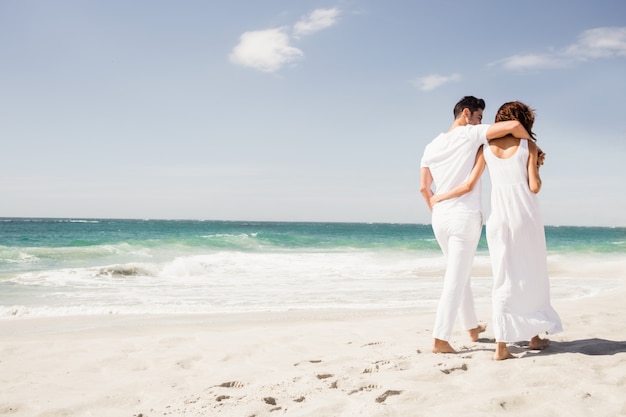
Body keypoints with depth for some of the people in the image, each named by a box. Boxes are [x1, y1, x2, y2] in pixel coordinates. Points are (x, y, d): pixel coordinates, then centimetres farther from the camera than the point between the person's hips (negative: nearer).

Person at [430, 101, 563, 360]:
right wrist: (537, 165, 13)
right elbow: (534, 187, -6)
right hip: (526, 215, -2)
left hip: (499, 216, 2)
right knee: (532, 275, 14)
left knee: (504, 279, 4)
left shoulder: (486, 148, 6)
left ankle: (501, 346, -1)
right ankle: (535, 335, 26)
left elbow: (469, 185, 0)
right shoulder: (529, 146, 0)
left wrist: (439, 197, 13)